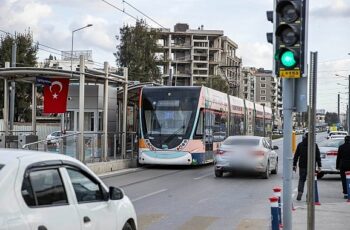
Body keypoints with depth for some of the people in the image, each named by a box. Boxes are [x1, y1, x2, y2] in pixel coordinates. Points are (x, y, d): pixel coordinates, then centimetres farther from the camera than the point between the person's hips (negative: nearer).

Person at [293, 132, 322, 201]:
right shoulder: (314, 145, -1)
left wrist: (294, 165, 9)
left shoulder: (300, 145, 4)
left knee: (301, 179, 10)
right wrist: (319, 166, 4)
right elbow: (318, 156, 0)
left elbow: (296, 155, 5)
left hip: (302, 165, 1)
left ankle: (300, 192, -8)